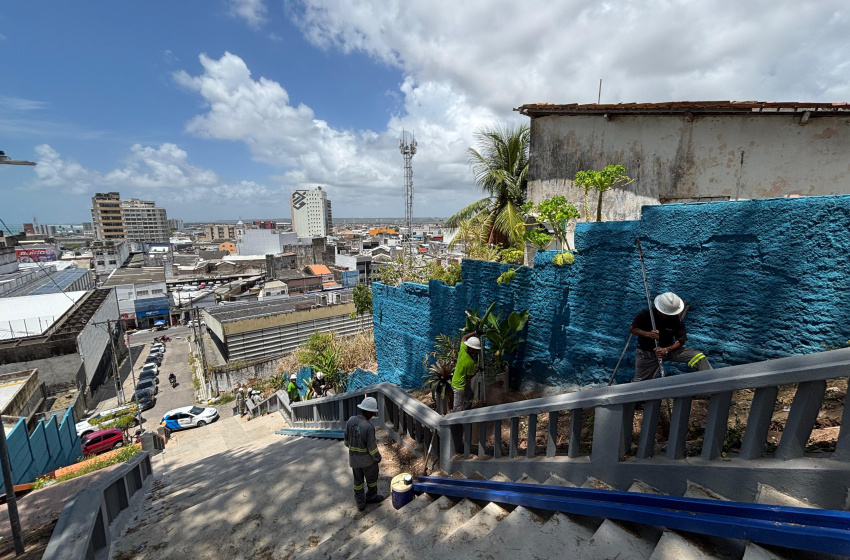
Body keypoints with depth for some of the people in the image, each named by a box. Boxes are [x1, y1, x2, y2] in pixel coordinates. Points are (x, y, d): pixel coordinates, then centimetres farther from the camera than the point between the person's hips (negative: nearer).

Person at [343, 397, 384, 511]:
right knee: (372, 478, 23)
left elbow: (346, 440, -2)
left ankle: (360, 503, 37)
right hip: (368, 459, -4)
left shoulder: (350, 421, -15)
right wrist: (378, 458, -4)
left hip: (354, 458, 5)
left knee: (358, 480, 23)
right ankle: (371, 497, 43)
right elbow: (372, 448, -24)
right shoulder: (369, 427, -32)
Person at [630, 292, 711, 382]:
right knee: (639, 382, -1)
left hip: (669, 348, 3)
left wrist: (666, 350, -24)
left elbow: (681, 340, -8)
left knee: (699, 357, -13)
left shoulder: (677, 319, -13)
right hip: (647, 352, -2)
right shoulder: (645, 314, -19)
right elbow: (632, 329, -12)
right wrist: (648, 334, -30)